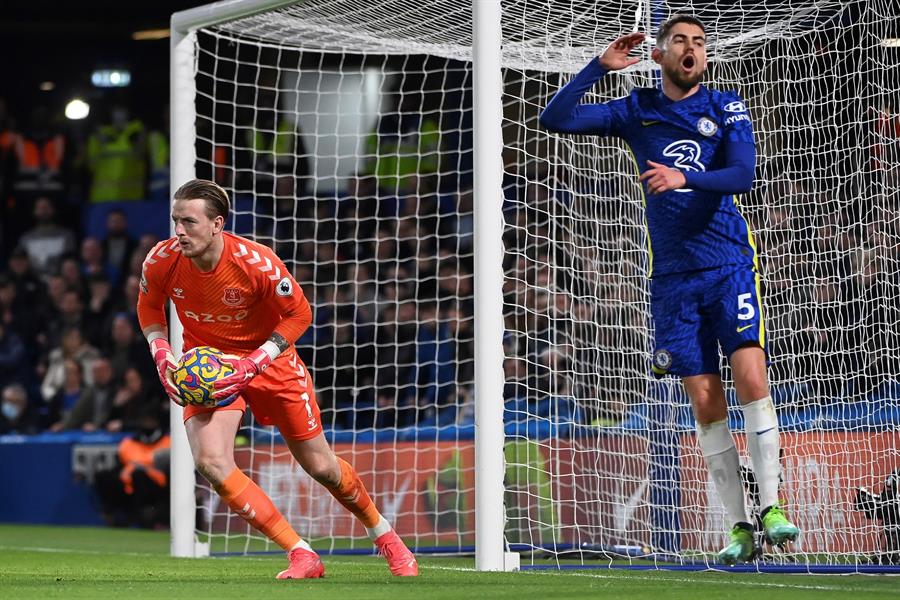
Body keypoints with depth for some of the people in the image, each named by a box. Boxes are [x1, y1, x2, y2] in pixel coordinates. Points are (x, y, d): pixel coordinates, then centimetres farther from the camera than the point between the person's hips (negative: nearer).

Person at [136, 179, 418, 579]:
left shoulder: (256, 263, -28)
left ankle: (384, 535, 37)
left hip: (268, 359, -2)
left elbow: (298, 314, -14)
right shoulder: (162, 261, -20)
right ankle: (301, 556, -15)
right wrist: (161, 355, -14)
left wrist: (252, 364, -23)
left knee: (321, 467, 7)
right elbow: (149, 307, 3)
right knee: (211, 462, -24)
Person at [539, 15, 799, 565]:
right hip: (673, 276, 2)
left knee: (751, 378, -17)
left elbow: (743, 175, -10)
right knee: (706, 402, -1)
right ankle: (740, 525, 3)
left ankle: (771, 506, -12)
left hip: (730, 265, -2)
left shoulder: (727, 109, 4)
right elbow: (556, 119, 4)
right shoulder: (636, 112, 9)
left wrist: (685, 177, -26)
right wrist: (600, 66, -4)